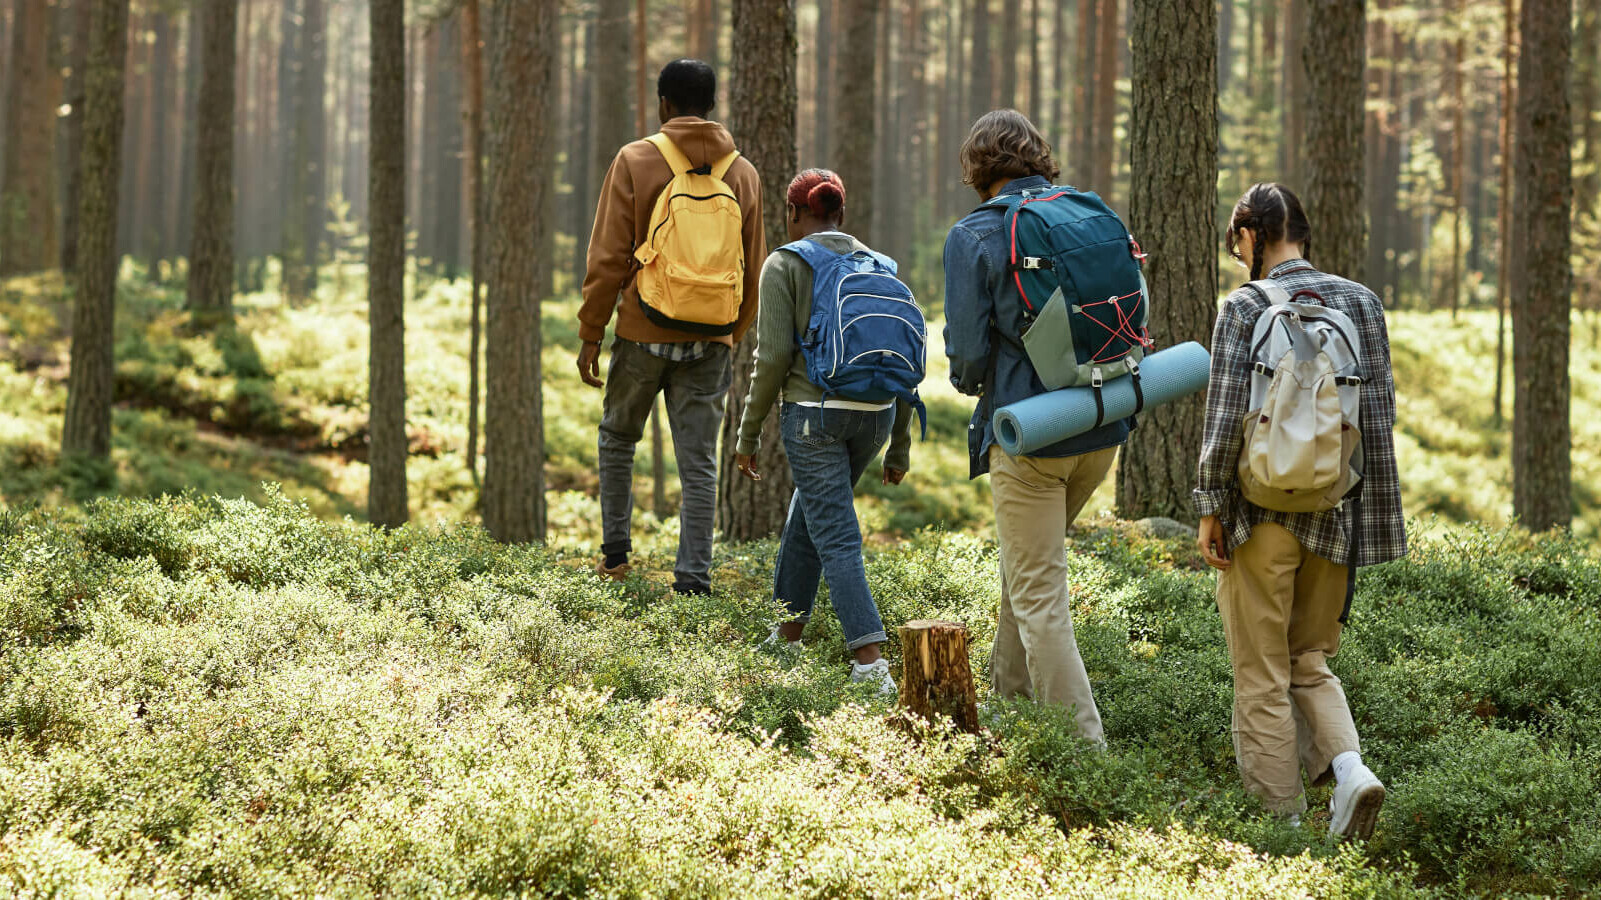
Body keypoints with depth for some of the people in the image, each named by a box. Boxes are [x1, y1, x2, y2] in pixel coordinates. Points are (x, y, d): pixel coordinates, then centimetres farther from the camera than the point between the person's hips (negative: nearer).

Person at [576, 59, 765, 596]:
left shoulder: (634, 162, -5)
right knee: (699, 461, 4)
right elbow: (753, 269, 10)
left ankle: (615, 551, 23)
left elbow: (608, 258, -7)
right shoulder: (743, 174, 6)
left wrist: (590, 335, -1)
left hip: (643, 333, -2)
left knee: (618, 437, 20)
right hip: (709, 342, 2)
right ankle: (693, 577, -1)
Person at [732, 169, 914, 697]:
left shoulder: (785, 265, 0)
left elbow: (774, 354, -8)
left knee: (837, 538, -7)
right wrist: (900, 445, 17)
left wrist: (749, 434, 0)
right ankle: (790, 629, 34)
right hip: (875, 414, 6)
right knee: (807, 513, 25)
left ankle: (871, 662, -18)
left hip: (814, 411, -6)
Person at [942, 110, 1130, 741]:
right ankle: (1010, 693, 38)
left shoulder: (972, 238, -9)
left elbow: (969, 352, -12)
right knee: (1030, 561, 27)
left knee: (1038, 595, 0)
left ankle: (1084, 742, -3)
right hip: (1103, 428, 6)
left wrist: (971, 382, 10)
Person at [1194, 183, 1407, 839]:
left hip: (1261, 512, -4)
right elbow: (1382, 411, 3)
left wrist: (1210, 509, -6)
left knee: (1262, 673, 7)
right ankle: (1348, 766, -6)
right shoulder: (1360, 303, 3)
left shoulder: (1244, 309, -10)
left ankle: (1280, 816, 10)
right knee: (1310, 661, 18)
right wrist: (1360, 502, 11)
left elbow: (1226, 419, -14)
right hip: (1333, 514, 4)